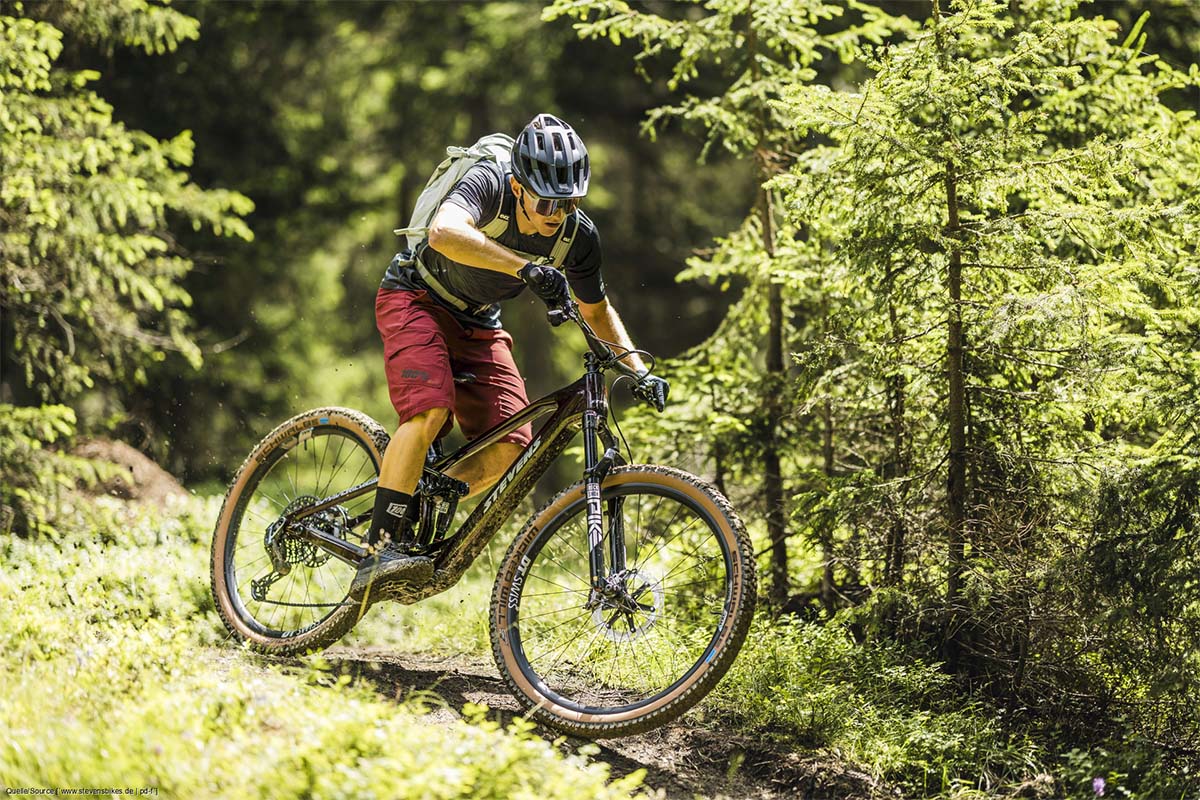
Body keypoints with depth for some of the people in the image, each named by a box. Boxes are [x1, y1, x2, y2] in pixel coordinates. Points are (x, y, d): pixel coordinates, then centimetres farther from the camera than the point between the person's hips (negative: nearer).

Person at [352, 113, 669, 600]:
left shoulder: (579, 236, -15)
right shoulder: (488, 186, -28)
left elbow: (596, 309, 3)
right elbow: (444, 233, -50)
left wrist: (639, 369, -8)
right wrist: (525, 267, -57)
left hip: (477, 324, 5)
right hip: (416, 300, -5)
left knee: (510, 447, -12)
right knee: (430, 411, -30)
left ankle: (415, 520, 7)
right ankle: (380, 551, -30)